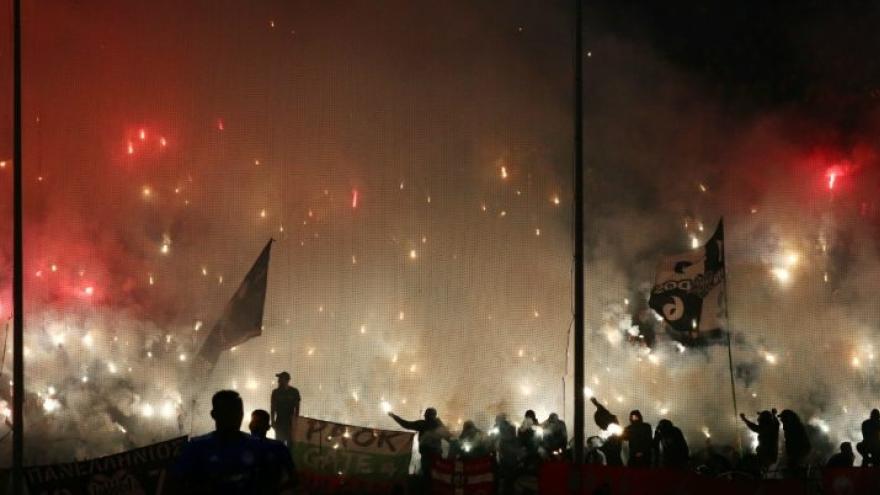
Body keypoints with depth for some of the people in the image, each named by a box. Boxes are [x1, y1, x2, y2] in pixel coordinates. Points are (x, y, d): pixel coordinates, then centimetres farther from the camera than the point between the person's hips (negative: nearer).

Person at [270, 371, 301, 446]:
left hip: (291, 423, -1)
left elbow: (297, 408, 2)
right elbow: (273, 408, 6)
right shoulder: (276, 392, 4)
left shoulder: (294, 392, 0)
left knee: (290, 443, -3)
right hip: (279, 422, 1)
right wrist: (272, 421, -2)